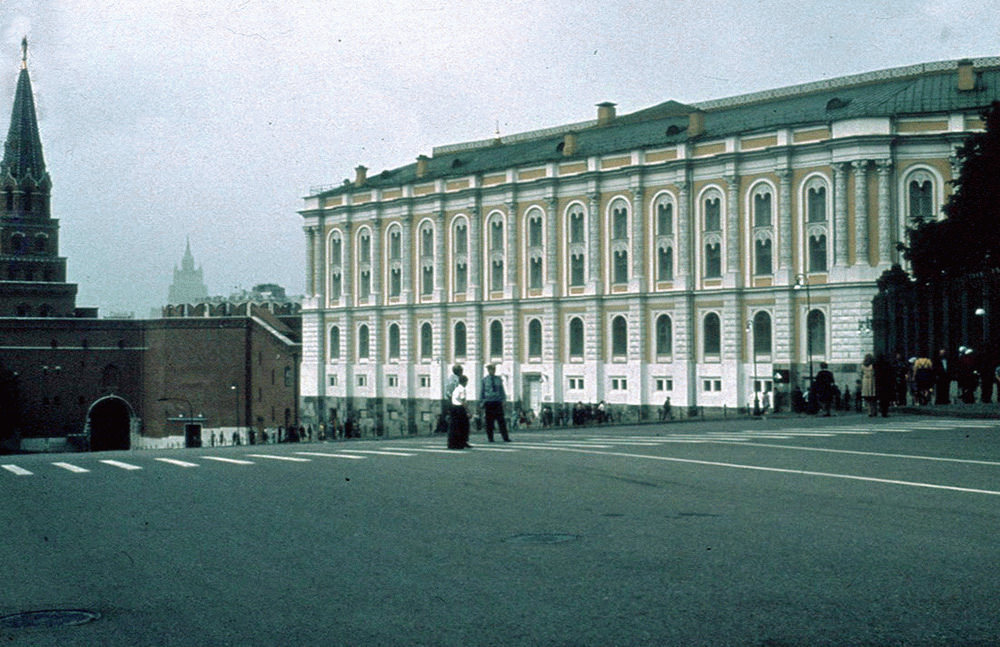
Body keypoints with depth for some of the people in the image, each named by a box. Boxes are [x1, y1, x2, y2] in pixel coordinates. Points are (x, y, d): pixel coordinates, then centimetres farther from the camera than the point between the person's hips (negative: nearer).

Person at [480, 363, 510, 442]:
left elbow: (502, 390, 14)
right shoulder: (484, 380, 3)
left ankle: (505, 438, -3)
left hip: (498, 402, 1)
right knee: (489, 421, 1)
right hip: (488, 402, -1)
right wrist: (481, 402, 3)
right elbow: (482, 391, 7)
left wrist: (503, 399, 5)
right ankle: (490, 438, 10)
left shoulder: (498, 379, 9)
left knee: (501, 420, -3)